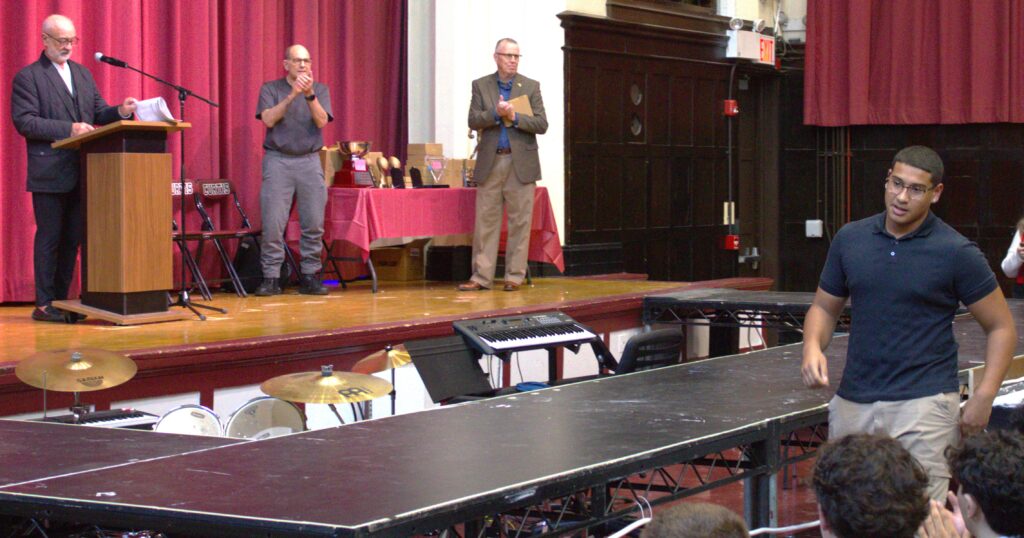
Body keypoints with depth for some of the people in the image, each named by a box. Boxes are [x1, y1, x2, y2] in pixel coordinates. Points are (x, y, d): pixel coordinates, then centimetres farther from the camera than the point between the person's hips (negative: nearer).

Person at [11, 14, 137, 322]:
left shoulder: (83, 74, 17)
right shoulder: (28, 77, -4)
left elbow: (98, 112, 15)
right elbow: (24, 122, -13)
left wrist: (121, 112, -7)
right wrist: (69, 129, -20)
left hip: (81, 173, 6)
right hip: (50, 174, -6)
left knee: (73, 238, 9)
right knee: (49, 238, -2)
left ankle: (61, 299, 17)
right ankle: (44, 304, 4)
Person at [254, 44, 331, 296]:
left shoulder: (320, 90, 11)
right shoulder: (270, 89, 7)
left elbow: (322, 121, -4)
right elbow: (268, 119, -8)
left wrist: (310, 95, -19)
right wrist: (292, 95, -16)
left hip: (310, 160, 2)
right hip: (278, 160, -2)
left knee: (314, 223, -4)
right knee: (272, 223, -8)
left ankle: (309, 276, 4)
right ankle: (271, 278, -3)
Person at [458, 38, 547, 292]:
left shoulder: (531, 86, 7)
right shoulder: (481, 85, 9)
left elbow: (541, 125, -1)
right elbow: (473, 120, -2)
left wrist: (515, 117, -14)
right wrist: (496, 113, -18)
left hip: (521, 163, -1)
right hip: (490, 161, 1)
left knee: (519, 221, 0)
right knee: (486, 219, 1)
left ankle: (515, 276, 6)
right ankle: (482, 276, 4)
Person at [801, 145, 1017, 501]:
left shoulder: (956, 253, -4)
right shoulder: (850, 239, 7)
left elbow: (1001, 327, 1)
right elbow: (824, 307, 17)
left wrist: (984, 397, -11)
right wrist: (813, 347, -5)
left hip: (923, 404, -4)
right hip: (853, 402, 4)